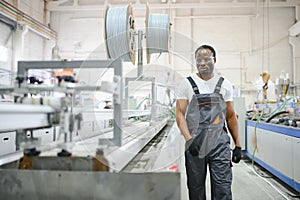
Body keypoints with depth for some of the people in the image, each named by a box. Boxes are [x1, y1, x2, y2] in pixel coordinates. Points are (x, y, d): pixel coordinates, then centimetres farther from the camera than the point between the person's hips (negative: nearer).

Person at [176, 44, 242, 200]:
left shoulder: (225, 85, 9)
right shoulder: (187, 84, 2)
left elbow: (230, 116, 13)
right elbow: (180, 114, -2)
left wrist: (237, 145, 10)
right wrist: (189, 139, -14)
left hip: (220, 142, 1)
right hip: (194, 143, -1)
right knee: (196, 187, 10)